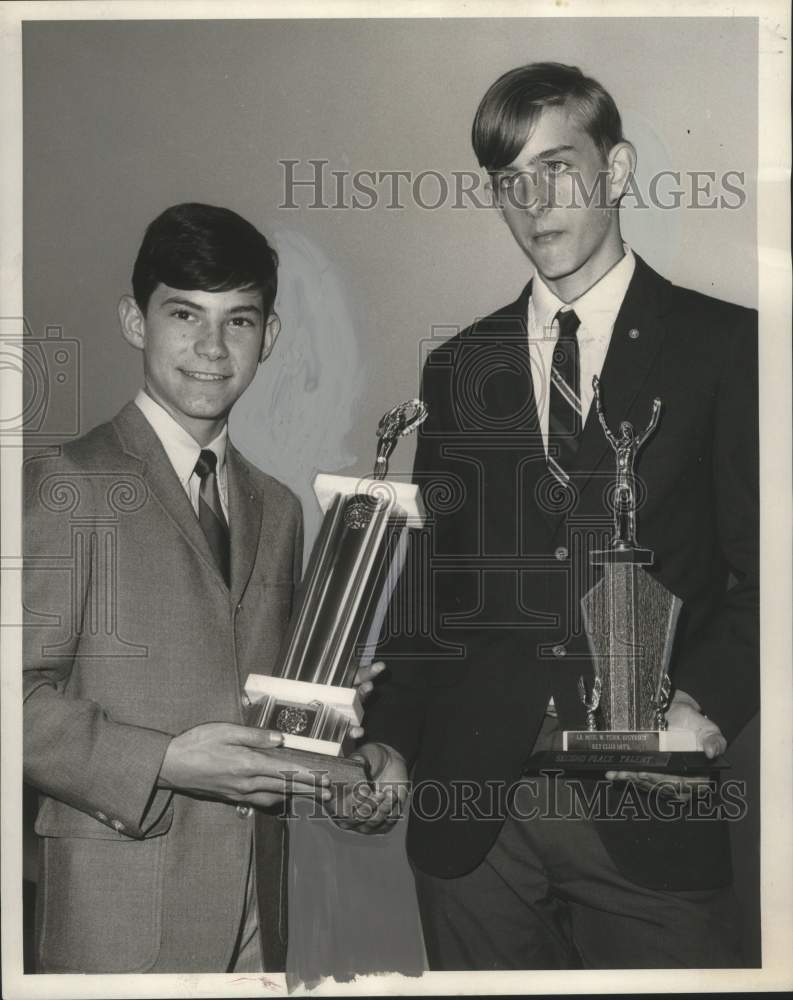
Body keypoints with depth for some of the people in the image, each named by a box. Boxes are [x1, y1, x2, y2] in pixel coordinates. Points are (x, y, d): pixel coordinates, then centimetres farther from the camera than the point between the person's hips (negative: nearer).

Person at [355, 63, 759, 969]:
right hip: (470, 810, 3)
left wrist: (707, 708, -17)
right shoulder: (458, 368, 12)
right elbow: (431, 582, 13)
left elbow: (758, 574, -2)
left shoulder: (725, 347, 1)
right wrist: (391, 742, 1)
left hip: (647, 809, -3)